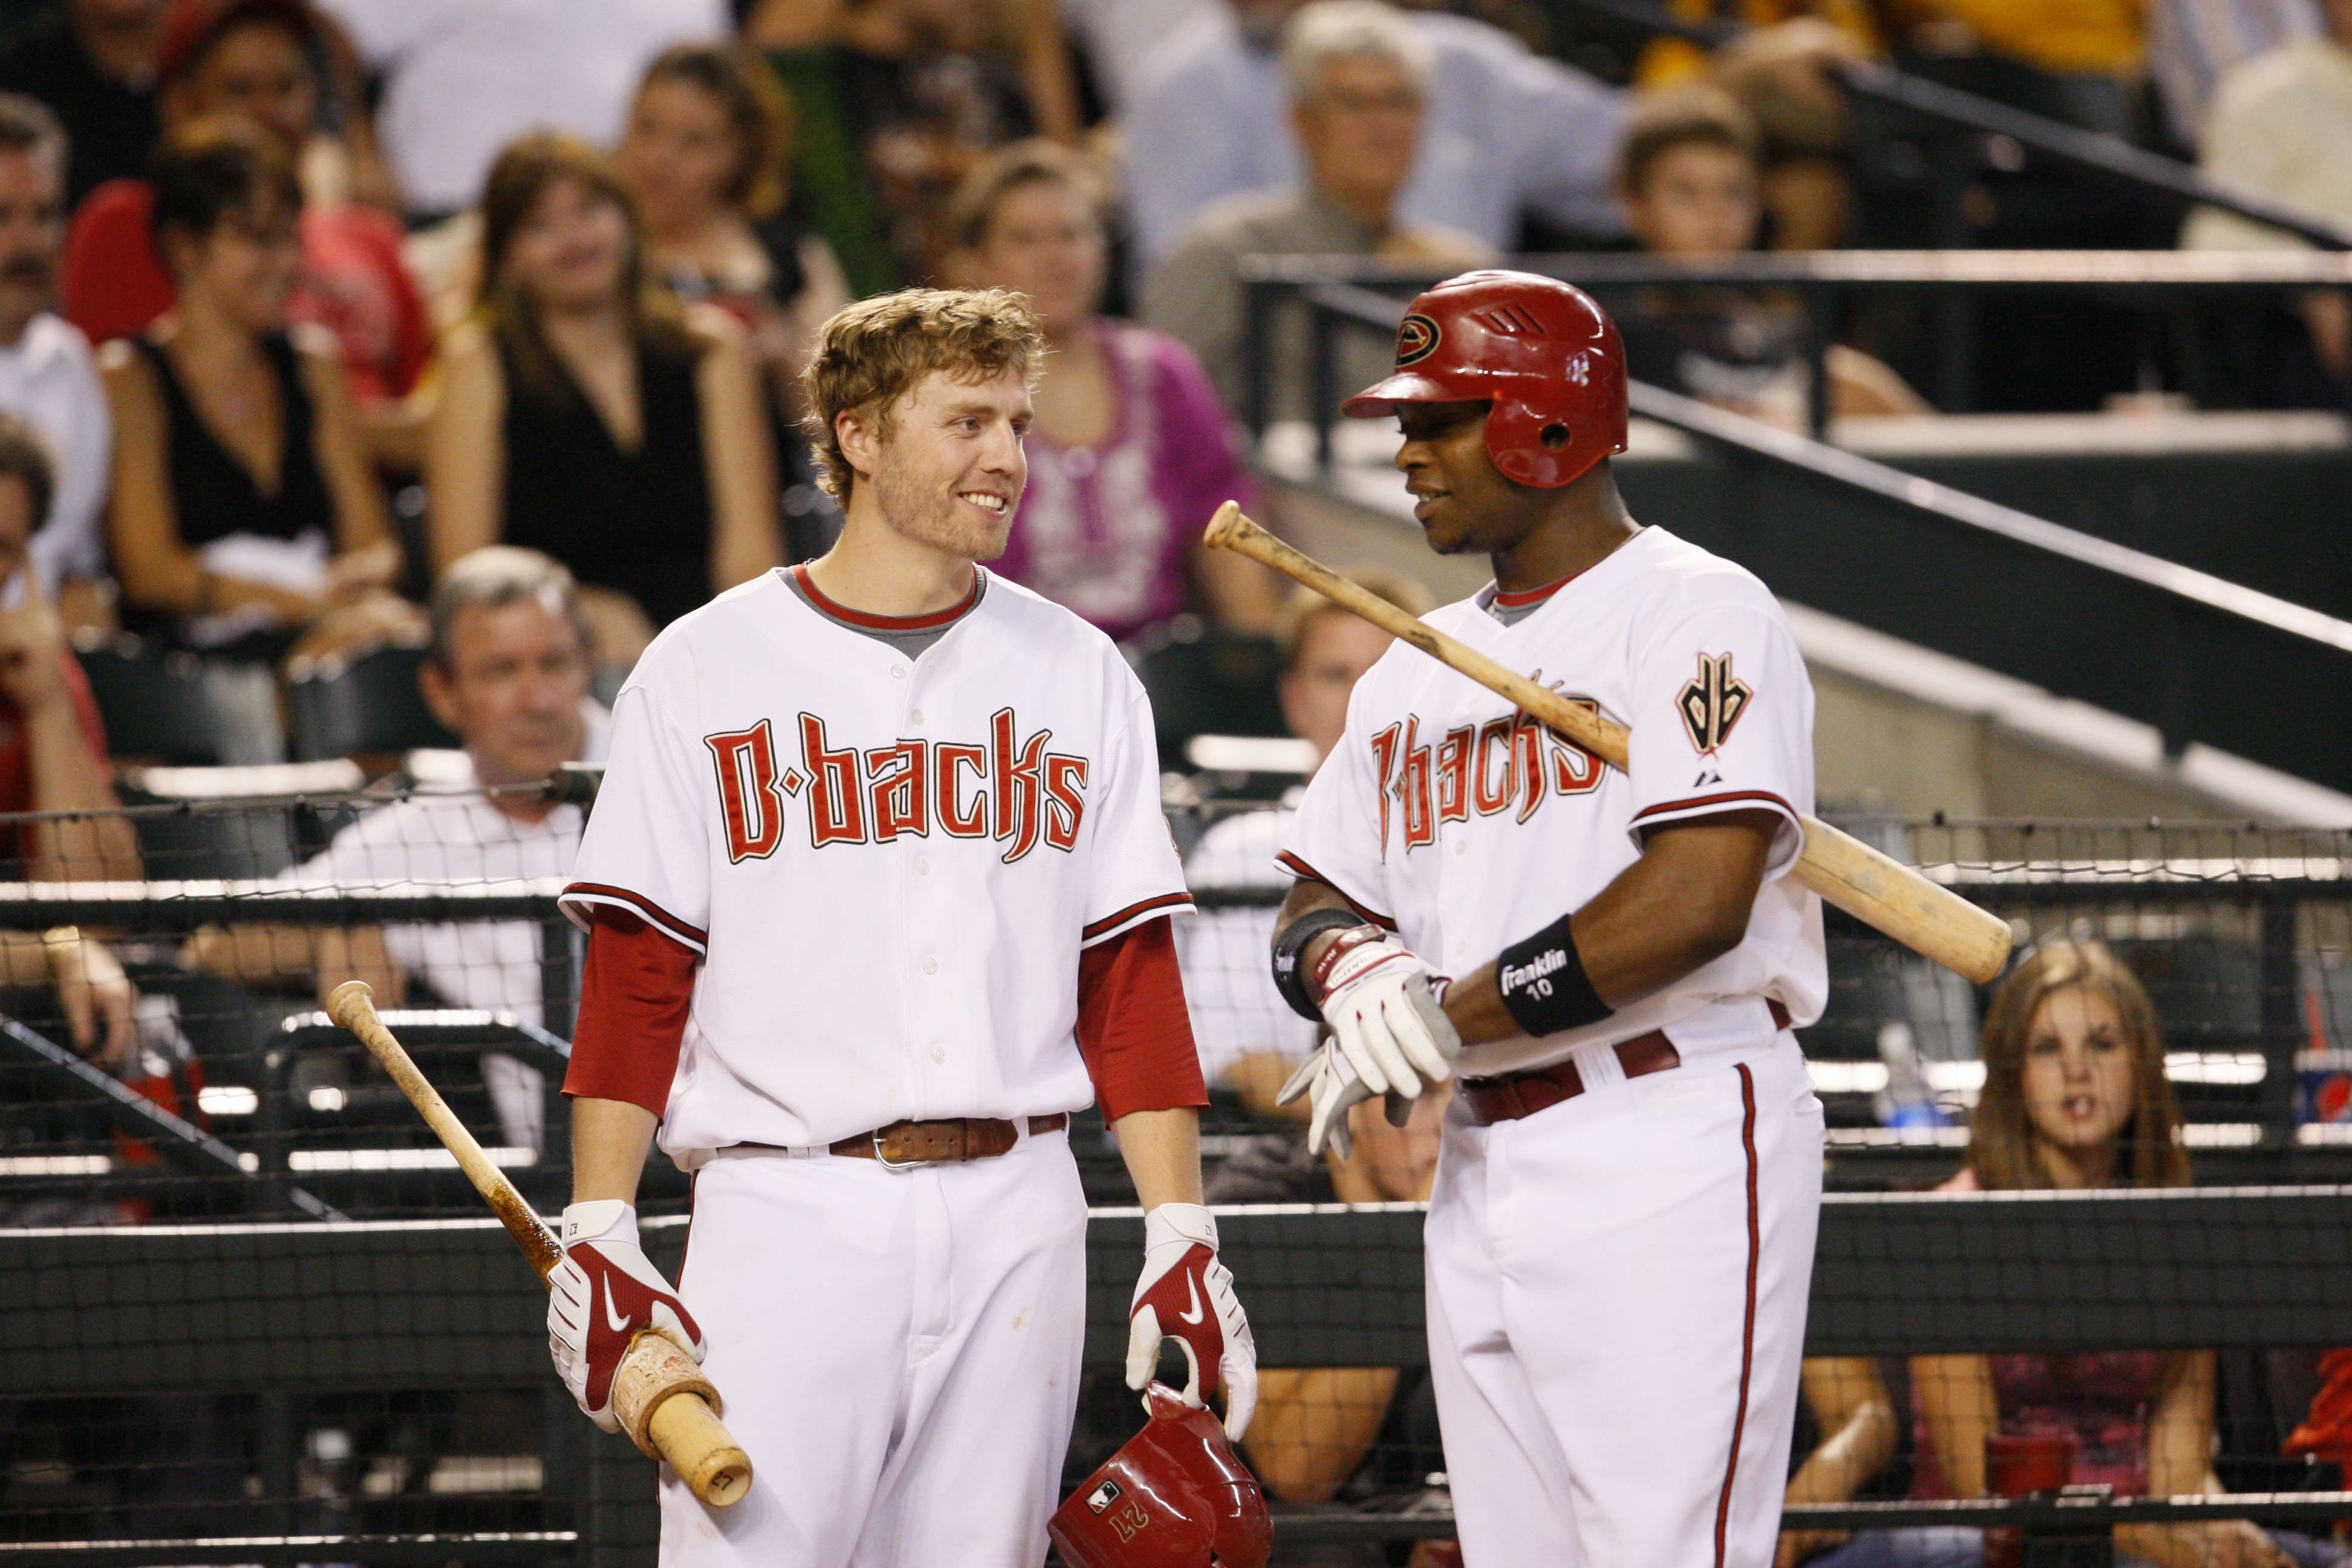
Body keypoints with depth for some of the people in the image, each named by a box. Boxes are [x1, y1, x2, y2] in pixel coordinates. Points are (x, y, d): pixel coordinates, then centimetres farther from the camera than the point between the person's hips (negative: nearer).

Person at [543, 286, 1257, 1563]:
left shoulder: (1079, 676, 11)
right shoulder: (706, 671, 3)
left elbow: (1131, 980, 10)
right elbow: (631, 980, 1)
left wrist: (1181, 1234, 2)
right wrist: (597, 1235, -8)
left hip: (1014, 1217, 3)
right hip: (787, 1207, -3)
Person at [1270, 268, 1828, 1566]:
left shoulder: (1697, 611, -6)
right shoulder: (1417, 667, 20)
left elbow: (1698, 901, -19)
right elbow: (1313, 914, 20)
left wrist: (1448, 1019, -12)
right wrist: (1356, 972, -6)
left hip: (1669, 1153, -8)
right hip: (1480, 1166, 8)